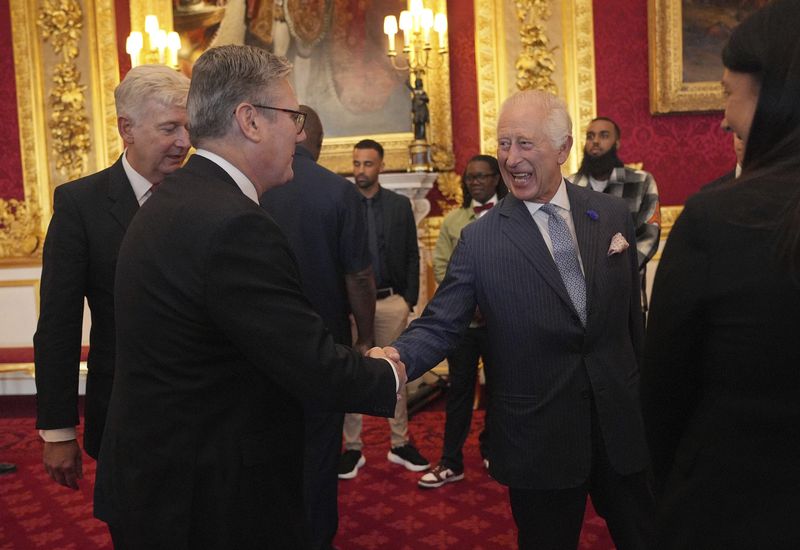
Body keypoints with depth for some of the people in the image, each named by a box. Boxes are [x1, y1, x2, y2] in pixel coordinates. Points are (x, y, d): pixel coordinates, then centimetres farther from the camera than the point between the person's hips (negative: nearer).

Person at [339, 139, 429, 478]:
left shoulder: (400, 205, 6)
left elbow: (412, 256, 6)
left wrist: (410, 299, -1)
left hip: (391, 301, 2)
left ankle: (399, 444, 21)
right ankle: (353, 447, 17)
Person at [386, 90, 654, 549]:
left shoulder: (614, 215, 0)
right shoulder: (479, 240, -8)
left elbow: (632, 314, 7)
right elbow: (440, 325, -10)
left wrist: (645, 400, 12)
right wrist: (398, 357, -31)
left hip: (623, 426, 3)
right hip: (539, 441, -2)